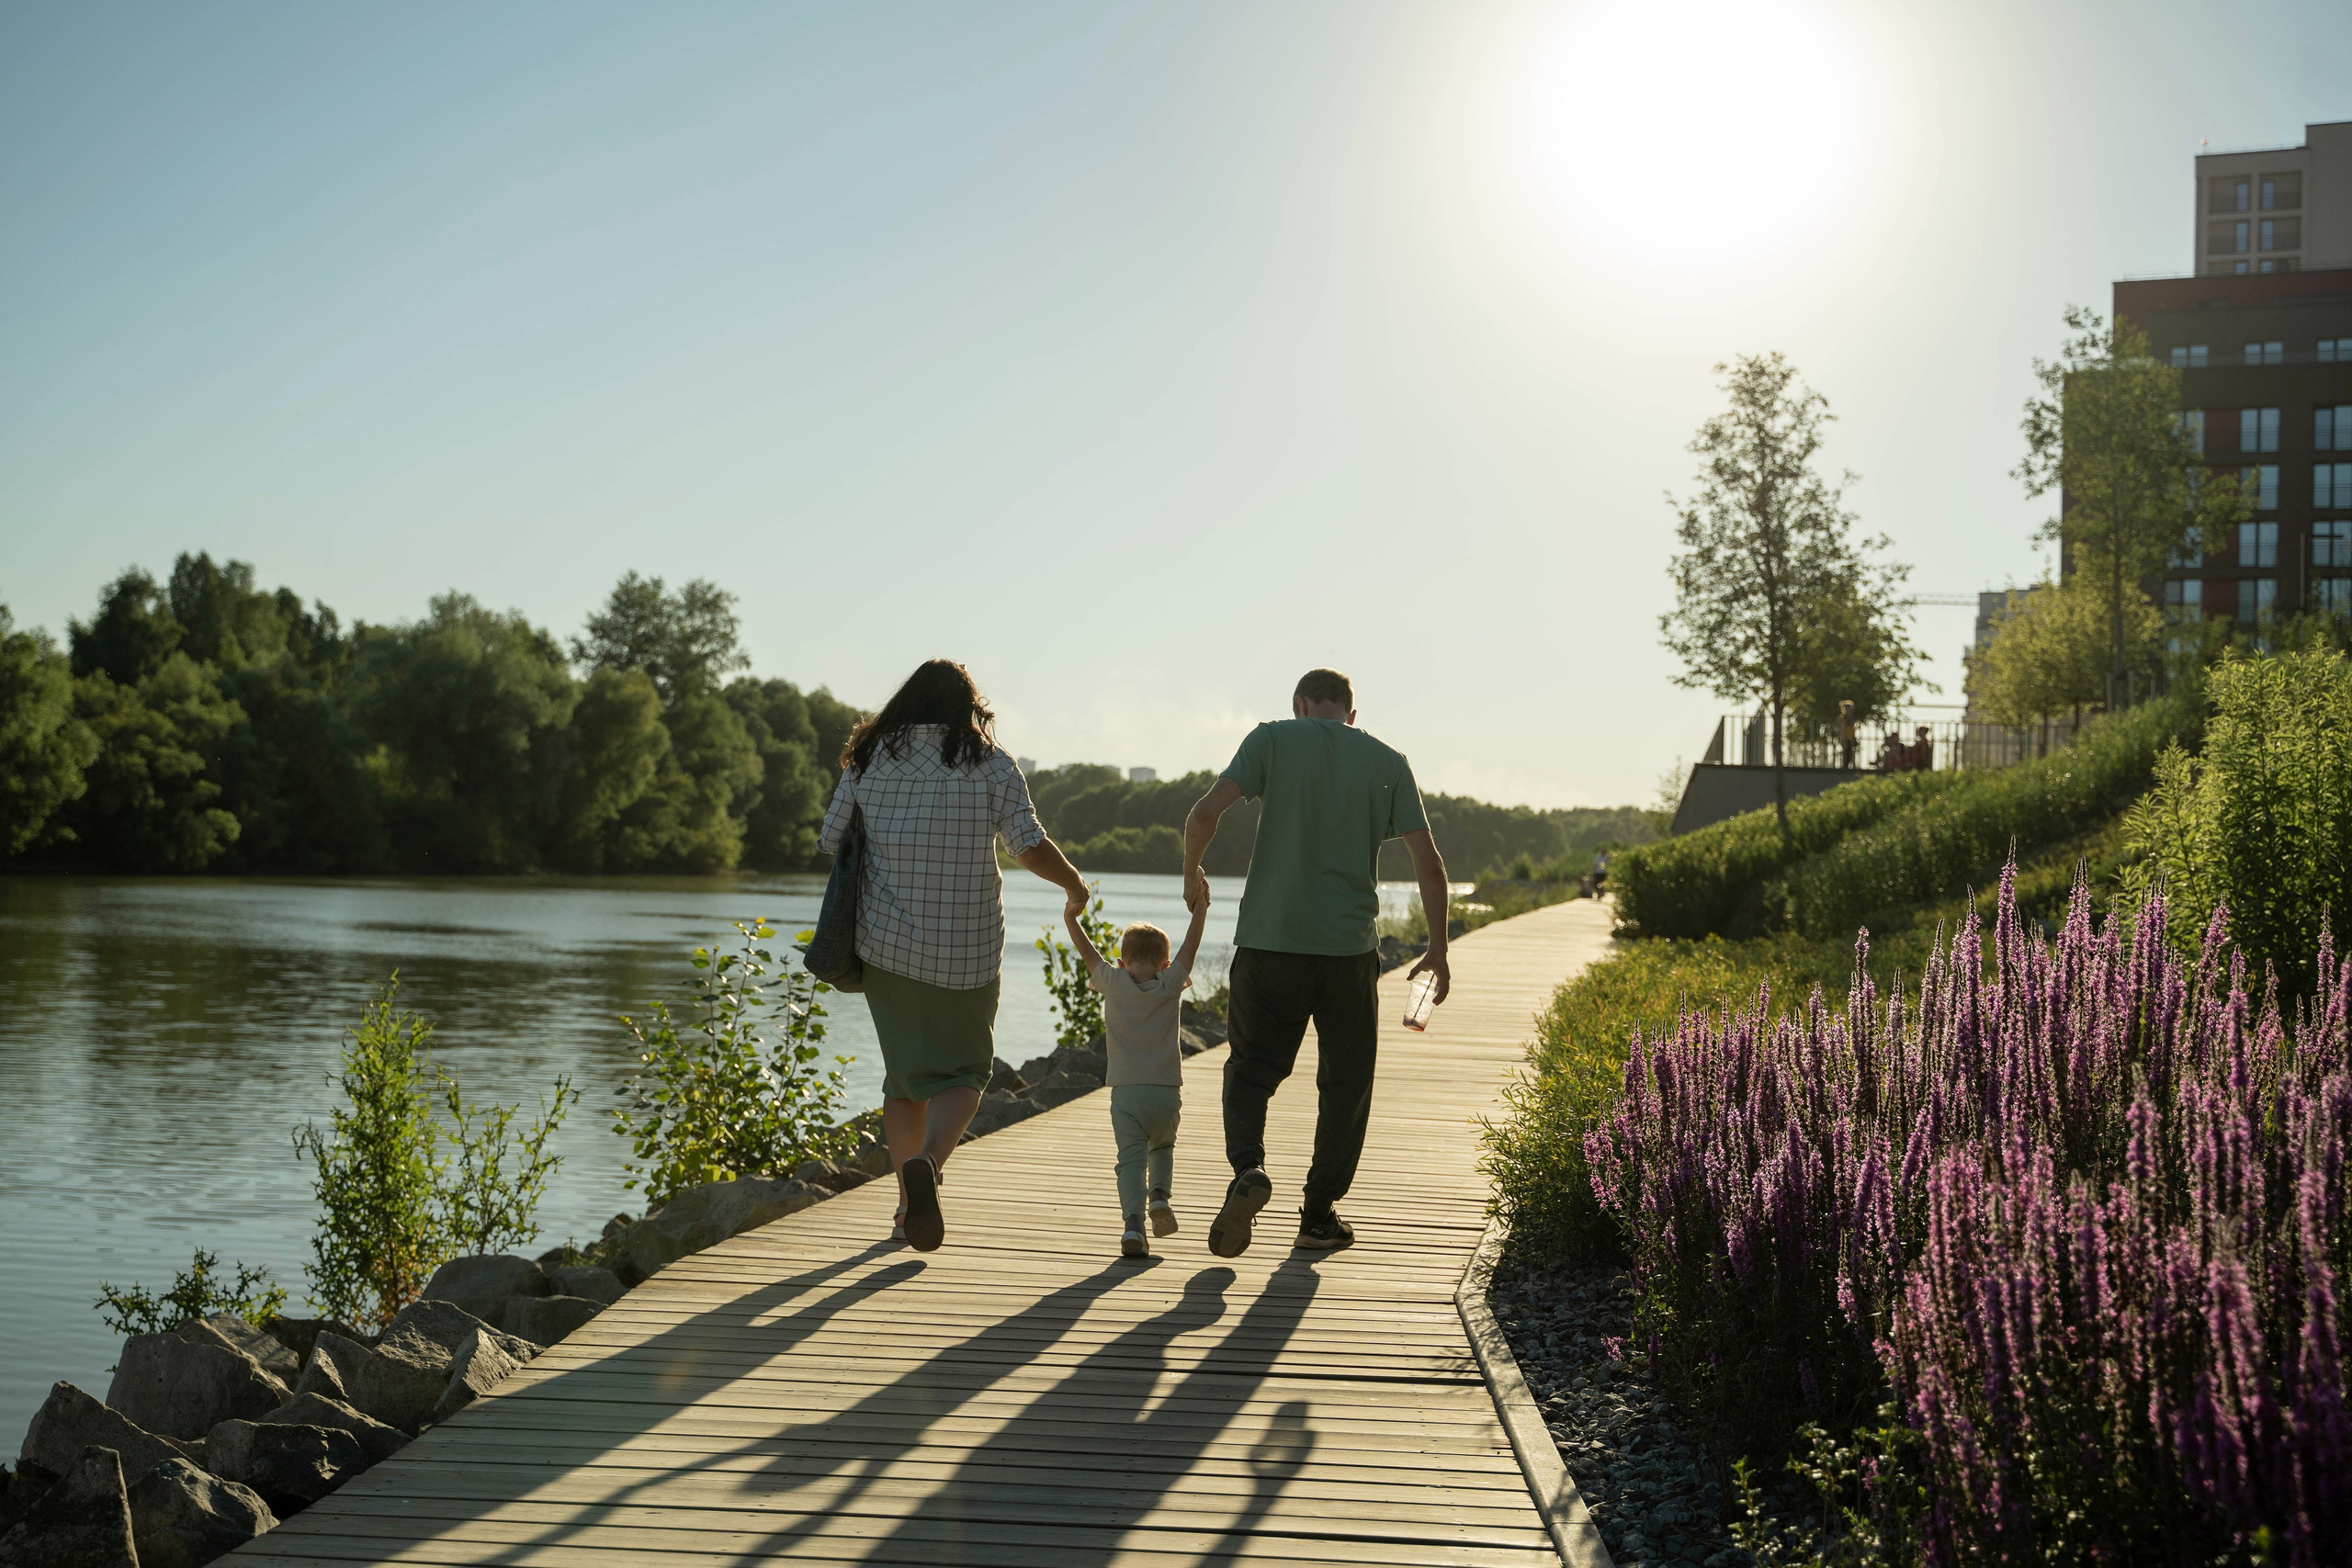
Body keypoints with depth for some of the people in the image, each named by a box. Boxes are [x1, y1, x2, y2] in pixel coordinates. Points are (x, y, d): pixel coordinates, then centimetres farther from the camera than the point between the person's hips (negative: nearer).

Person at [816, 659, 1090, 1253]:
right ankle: (927, 1161, -20)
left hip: (887, 942, 2)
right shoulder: (991, 764, -3)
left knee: (904, 1072, 15)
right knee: (963, 1071, 8)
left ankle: (910, 1203, 18)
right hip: (967, 952, -2)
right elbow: (1031, 847, -9)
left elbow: (829, 846, 7)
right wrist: (1075, 884, 10)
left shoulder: (869, 760, 4)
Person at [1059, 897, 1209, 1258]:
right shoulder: (1170, 985, 2)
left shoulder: (1113, 983, 1)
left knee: (1131, 1158, -3)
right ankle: (1160, 1195, 5)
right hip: (1167, 1092, 1)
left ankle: (1133, 1223, -21)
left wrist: (1070, 917, 22)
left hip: (1125, 1091, -1)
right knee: (1162, 1146, 27)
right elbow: (1191, 947, 11)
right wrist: (1200, 909, 20)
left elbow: (1086, 950, 11)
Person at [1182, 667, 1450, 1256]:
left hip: (1269, 942, -1)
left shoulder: (1274, 739, 3)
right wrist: (1437, 950, 13)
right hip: (1351, 948, 1)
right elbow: (1429, 864, 3)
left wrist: (1192, 874, 10)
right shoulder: (1388, 762, 8)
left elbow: (1204, 815, -9)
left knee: (1252, 1066, 14)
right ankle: (1319, 1213, 16)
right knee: (1345, 1080, 14)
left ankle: (1248, 1168, -11)